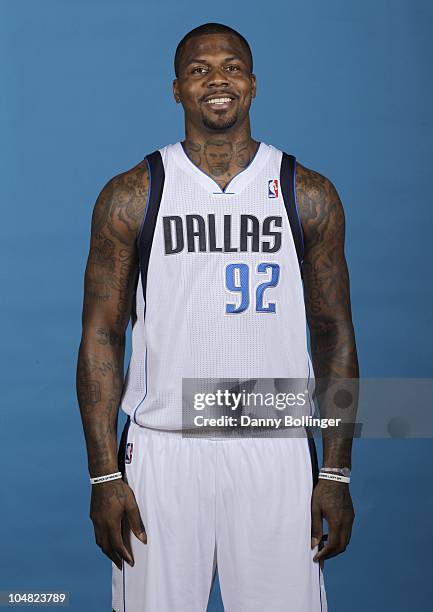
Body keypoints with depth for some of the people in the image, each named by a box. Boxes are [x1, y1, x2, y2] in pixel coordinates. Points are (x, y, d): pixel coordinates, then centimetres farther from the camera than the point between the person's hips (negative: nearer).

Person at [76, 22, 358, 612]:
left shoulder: (309, 195, 4)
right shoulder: (130, 197, 1)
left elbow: (334, 332, 6)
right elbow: (101, 336, 1)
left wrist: (337, 474, 1)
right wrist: (105, 476, -5)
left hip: (276, 453, 1)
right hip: (162, 451, -1)